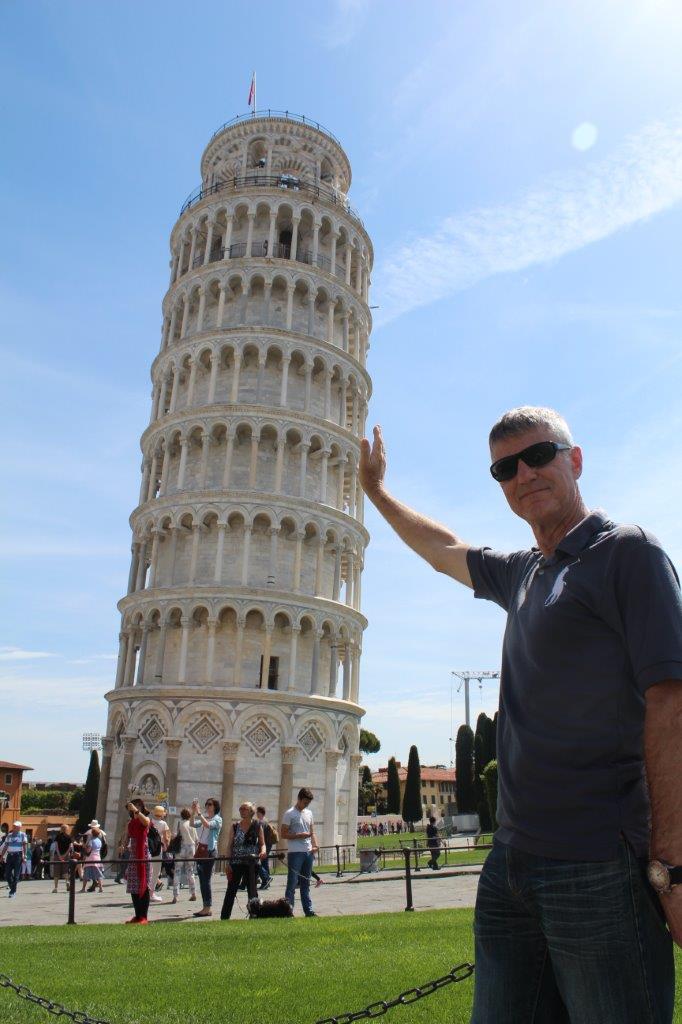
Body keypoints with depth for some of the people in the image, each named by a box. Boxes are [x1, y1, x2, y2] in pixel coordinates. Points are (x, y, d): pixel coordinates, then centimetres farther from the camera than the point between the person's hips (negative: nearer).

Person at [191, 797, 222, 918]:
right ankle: (205, 907, 14)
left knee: (206, 879, -8)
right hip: (200, 848, 7)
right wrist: (193, 812, -9)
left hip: (209, 850, -7)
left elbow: (208, 825, -22)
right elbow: (193, 824, 3)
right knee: (202, 879, 9)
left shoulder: (217, 819, -3)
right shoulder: (204, 818, 17)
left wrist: (198, 812, -22)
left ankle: (208, 908, -3)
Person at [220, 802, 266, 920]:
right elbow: (229, 845, 3)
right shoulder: (235, 826, 4)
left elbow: (262, 843, 5)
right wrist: (228, 863, -5)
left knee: (252, 890, 3)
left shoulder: (257, 826, 3)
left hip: (251, 863, -1)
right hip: (236, 862, 1)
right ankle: (224, 917, 12)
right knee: (231, 890, 5)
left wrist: (263, 851, -17)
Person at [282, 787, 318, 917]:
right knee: (292, 883, -5)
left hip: (309, 853, 6)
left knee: (306, 883, 12)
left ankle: (309, 911, 16)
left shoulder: (309, 813, 14)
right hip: (295, 853, -6)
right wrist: (300, 835, -17)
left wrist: (315, 845, 2)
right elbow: (284, 834, -9)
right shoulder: (289, 814, -7)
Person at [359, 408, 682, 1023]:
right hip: (511, 866, 7)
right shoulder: (523, 574, 16)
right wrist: (375, 490, 45)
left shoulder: (626, 551, -5)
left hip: (599, 868, -7)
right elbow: (445, 550, 34)